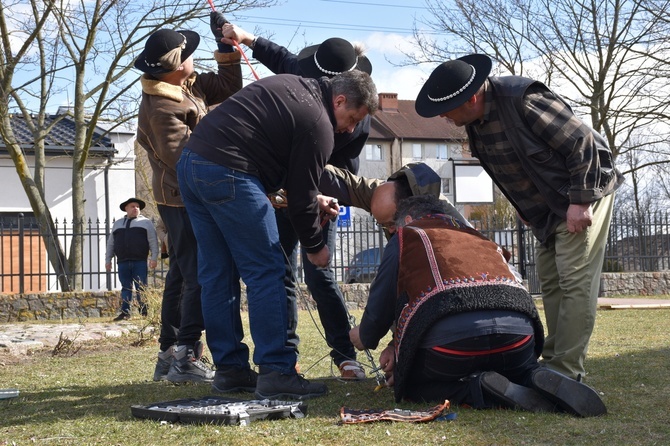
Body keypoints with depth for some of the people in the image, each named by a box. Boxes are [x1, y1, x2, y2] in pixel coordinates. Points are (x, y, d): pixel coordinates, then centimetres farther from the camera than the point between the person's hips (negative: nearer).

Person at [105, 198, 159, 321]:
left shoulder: (145, 222, 9)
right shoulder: (117, 224, 20)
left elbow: (153, 241, 2)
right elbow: (110, 243, 20)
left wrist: (154, 257, -7)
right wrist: (108, 260, 15)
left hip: (140, 262, -3)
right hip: (122, 262, 3)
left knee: (141, 289, -4)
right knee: (125, 288, 3)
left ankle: (144, 313, -2)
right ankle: (125, 313, 3)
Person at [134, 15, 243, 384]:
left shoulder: (189, 85, 7)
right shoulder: (160, 108, -21)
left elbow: (228, 86, 17)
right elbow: (185, 158, -24)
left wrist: (226, 45, 8)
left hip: (189, 198, 11)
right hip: (183, 199, -11)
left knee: (181, 274, 15)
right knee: (199, 275, -12)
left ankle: (169, 354, 23)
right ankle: (185, 357, -10)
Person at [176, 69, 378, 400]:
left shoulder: (292, 86, 20)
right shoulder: (317, 124, -7)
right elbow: (301, 195, -3)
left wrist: (310, 200, 25)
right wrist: (315, 246, 11)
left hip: (190, 161, 10)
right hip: (227, 174, -10)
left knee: (216, 274, 12)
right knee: (266, 271, -4)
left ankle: (229, 369, 17)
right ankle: (275, 373, -4)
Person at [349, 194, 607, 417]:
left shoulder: (406, 235, 19)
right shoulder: (478, 237, 36)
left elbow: (380, 304, 17)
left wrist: (366, 338, 40)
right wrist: (398, 347, 45)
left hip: (451, 335, -5)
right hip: (518, 332, 5)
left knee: (411, 385, 22)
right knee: (521, 370, 36)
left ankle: (479, 389, -6)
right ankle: (539, 380, -1)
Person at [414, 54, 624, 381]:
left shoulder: (524, 101, -29)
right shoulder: (474, 121, -2)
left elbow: (582, 142, -24)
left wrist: (581, 201, -23)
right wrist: (528, 208, 12)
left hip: (582, 194, -9)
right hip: (546, 207, 9)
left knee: (575, 281, -11)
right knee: (551, 283, 10)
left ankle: (567, 372, -10)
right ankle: (553, 359, 17)